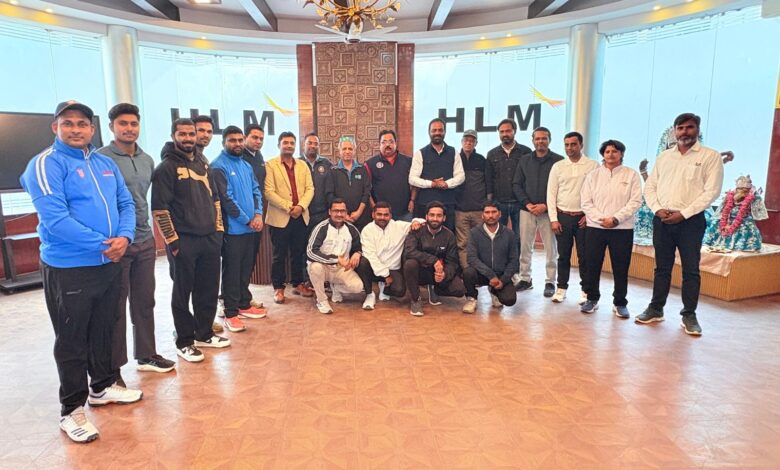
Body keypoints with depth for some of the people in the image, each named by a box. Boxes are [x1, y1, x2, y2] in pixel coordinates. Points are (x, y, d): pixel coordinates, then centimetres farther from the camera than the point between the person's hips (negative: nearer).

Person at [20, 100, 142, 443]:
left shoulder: (106, 164, 10)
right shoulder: (45, 164, -10)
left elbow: (126, 204, 8)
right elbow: (54, 217, -21)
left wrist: (124, 237, -12)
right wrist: (102, 244, -21)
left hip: (110, 264, 6)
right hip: (67, 268, -6)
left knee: (104, 331, 19)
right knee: (71, 341, 5)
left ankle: (102, 387, 38)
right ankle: (71, 409, 20)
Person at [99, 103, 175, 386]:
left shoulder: (147, 160, 10)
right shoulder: (101, 159, -9)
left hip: (145, 242, 6)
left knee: (145, 301, 14)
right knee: (115, 307, 4)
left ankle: (146, 355, 29)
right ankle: (113, 367, 18)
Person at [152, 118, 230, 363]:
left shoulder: (202, 164, 14)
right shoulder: (166, 168, -6)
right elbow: (159, 208, -11)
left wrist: (218, 229, 11)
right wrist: (172, 241, -14)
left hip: (210, 238, 6)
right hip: (184, 241, -6)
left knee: (209, 289, 12)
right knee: (183, 292, 5)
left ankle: (204, 334, 28)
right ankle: (184, 342, 17)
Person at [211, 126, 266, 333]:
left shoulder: (246, 165, 13)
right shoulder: (218, 167, -11)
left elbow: (256, 190, 12)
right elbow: (226, 199, -16)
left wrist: (258, 214, -5)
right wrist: (247, 220, -12)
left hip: (250, 228, 7)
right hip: (232, 229, -7)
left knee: (246, 269, 15)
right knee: (232, 271, 0)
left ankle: (244, 305, 27)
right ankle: (230, 313, 8)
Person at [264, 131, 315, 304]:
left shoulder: (303, 166, 14)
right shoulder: (270, 165, -1)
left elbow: (310, 188, 6)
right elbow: (269, 191, -10)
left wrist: (301, 206, -10)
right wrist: (288, 207, -16)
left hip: (301, 216, 4)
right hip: (280, 217, -4)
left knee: (298, 253, 11)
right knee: (280, 255, 3)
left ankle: (298, 284, 23)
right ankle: (278, 288, 13)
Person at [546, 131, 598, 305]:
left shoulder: (593, 166, 0)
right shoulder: (558, 166, 5)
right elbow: (551, 193, 3)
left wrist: (589, 215, -8)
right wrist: (553, 219, -2)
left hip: (583, 217, -1)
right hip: (562, 216, 2)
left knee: (584, 256, 3)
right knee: (563, 255, 8)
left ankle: (585, 290, 15)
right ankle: (561, 288, 19)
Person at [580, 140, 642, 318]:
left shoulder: (631, 175, 4)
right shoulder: (593, 175, 9)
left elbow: (635, 201, -5)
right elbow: (586, 203, 2)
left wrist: (615, 219, -15)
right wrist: (600, 219, -12)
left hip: (622, 229, -1)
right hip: (595, 228, 2)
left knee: (621, 268, 4)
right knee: (592, 266, 4)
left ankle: (620, 303, 17)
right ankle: (592, 299, 20)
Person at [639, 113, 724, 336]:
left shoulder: (711, 156, 0)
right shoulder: (663, 156, 11)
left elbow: (712, 191, -8)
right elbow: (650, 187, 10)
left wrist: (683, 213, -15)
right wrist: (657, 209, -7)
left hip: (691, 221, -3)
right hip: (662, 220, 3)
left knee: (691, 269, 1)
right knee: (662, 267, 11)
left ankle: (689, 315, 11)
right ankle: (656, 309, 20)